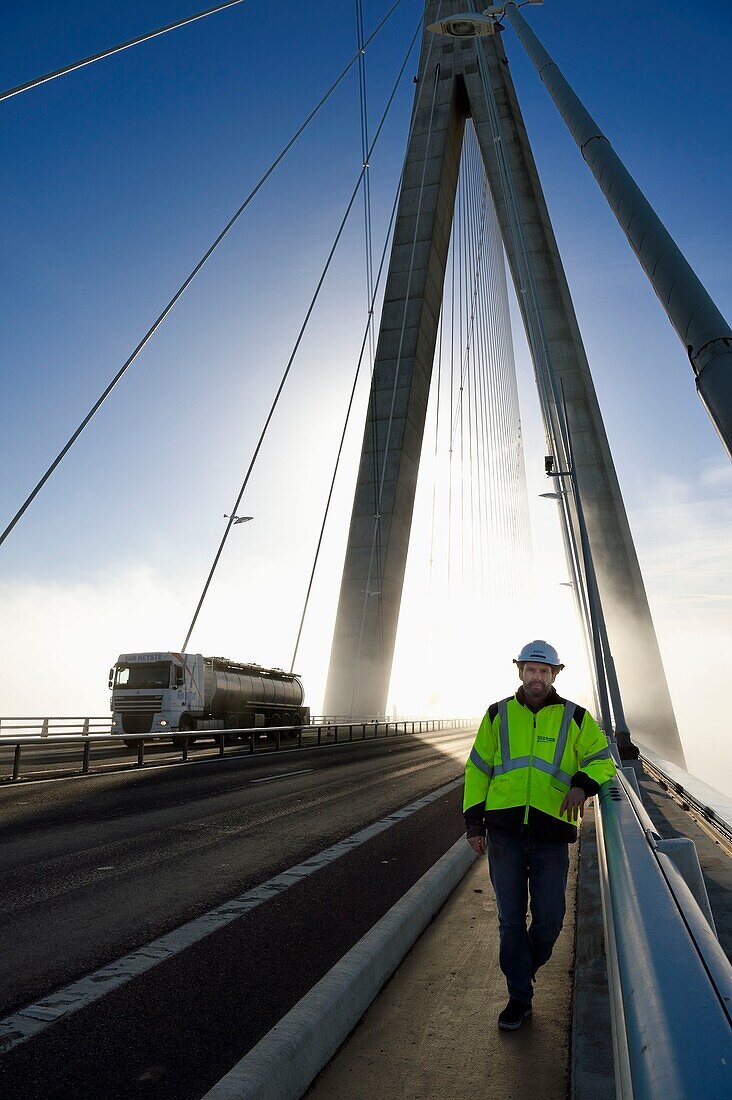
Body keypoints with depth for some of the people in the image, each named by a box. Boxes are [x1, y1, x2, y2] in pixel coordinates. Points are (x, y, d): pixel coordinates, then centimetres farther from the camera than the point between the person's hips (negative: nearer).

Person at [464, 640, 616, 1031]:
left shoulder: (575, 718, 3)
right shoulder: (498, 715, 4)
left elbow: (602, 762, 4)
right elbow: (478, 768, 9)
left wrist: (581, 784, -18)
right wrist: (473, 821, 4)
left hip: (551, 833, 0)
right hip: (504, 831, 1)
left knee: (549, 918, 6)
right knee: (511, 917, 8)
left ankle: (525, 967, 38)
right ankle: (519, 997, 27)